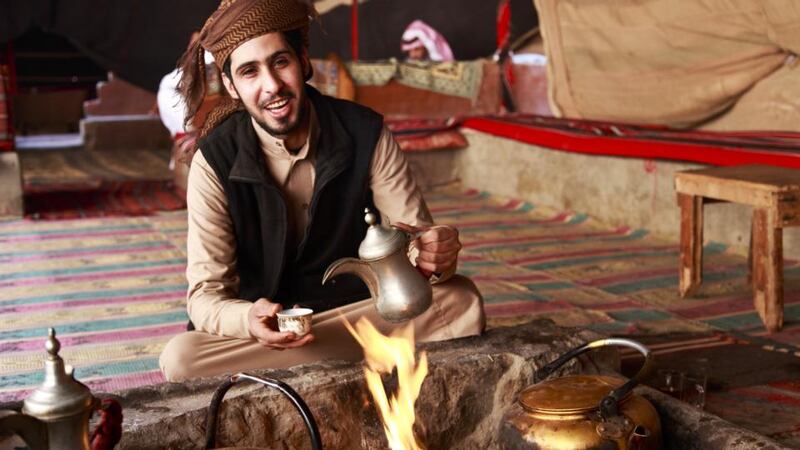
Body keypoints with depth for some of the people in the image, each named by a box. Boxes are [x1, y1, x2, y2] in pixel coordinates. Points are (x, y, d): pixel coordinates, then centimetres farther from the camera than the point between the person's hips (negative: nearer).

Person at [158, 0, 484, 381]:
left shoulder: (365, 134, -10)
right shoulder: (214, 162, -13)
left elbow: (417, 239, -7)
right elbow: (205, 294, -13)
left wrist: (436, 255, -34)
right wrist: (249, 319, -37)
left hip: (365, 313, 0)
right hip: (266, 325, 1)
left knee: (461, 301, -23)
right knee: (180, 358, -30)